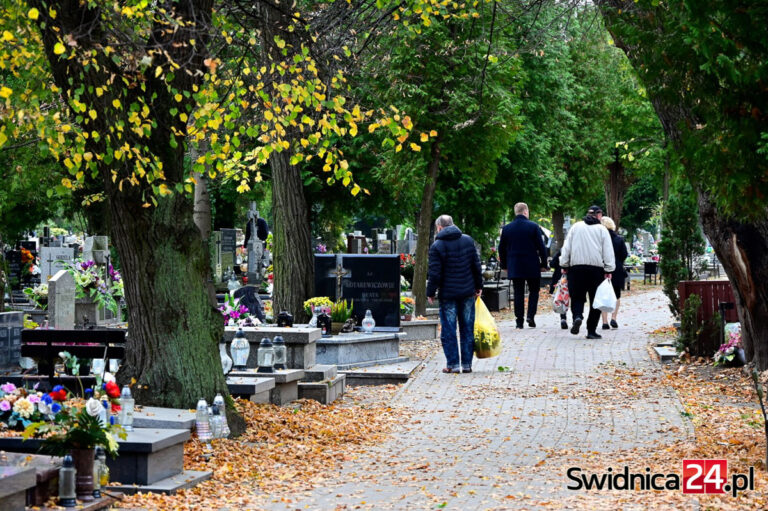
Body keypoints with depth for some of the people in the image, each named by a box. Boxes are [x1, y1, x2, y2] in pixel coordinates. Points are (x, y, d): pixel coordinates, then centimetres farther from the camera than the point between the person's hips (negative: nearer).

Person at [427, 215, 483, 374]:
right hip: (468, 292, 4)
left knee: (448, 330, 4)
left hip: (448, 294, -4)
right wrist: (478, 286, 16)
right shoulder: (468, 240, 3)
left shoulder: (437, 246, -10)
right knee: (467, 328, 10)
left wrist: (430, 293, 0)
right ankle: (467, 364, 13)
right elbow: (476, 266, 6)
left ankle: (453, 364, 4)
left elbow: (435, 274, -11)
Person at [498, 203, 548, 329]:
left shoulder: (506, 228, 3)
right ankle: (531, 315, -4)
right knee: (534, 291, 11)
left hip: (514, 267, 2)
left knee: (518, 293, 6)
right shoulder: (533, 226, -6)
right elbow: (541, 247, -6)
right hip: (532, 266, -2)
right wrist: (543, 264, 2)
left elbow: (502, 249, 9)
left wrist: (504, 265, 18)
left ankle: (519, 321, 3)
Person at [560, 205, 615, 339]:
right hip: (596, 268, -2)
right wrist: (609, 269, 2)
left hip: (576, 267, 2)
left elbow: (566, 247, 10)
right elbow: (608, 252, 0)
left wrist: (564, 265, 14)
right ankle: (591, 331, 3)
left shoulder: (576, 227, 10)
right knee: (595, 300, 5)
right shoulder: (602, 229, 4)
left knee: (577, 297, 7)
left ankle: (577, 316, -23)